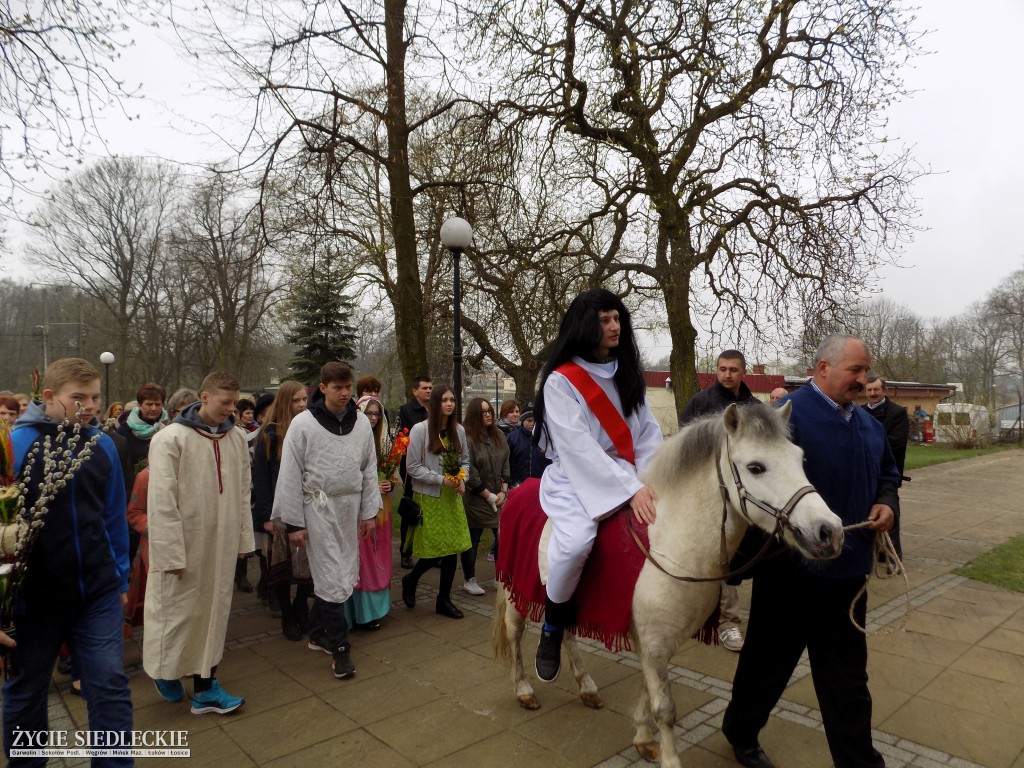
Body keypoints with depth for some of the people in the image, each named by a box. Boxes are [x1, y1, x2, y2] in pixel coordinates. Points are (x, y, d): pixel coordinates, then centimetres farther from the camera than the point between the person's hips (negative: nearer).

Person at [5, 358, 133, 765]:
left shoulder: (102, 445, -1)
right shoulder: (16, 445, -11)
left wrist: (121, 578, 11)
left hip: (98, 592, 2)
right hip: (36, 595, -1)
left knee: (110, 686, 3)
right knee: (26, 691, 19)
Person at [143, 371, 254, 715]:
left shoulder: (236, 437, 2)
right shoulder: (171, 438, -13)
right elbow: (162, 502, -14)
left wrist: (244, 538, 8)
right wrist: (172, 552, -14)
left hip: (221, 543, 5)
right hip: (184, 544, -5)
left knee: (214, 611, 12)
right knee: (177, 610, 11)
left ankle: (205, 685, 25)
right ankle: (166, 670, 38)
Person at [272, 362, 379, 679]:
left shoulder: (361, 422, 4)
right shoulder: (303, 423, -8)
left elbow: (369, 469, 9)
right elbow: (290, 476, -7)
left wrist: (369, 512, 7)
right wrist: (294, 522, -7)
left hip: (350, 507, 5)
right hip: (319, 508, -4)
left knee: (344, 575, 11)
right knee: (331, 578, -4)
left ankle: (318, 633, 32)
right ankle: (339, 646, 11)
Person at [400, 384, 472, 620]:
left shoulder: (459, 430, 1)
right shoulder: (420, 430, -12)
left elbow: (465, 461, 12)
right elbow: (413, 467, -12)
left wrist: (462, 479, -7)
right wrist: (441, 479, -17)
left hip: (452, 498, 5)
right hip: (428, 498, -5)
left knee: (453, 547, 6)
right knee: (435, 550, 0)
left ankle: (444, 600, 23)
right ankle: (410, 580, 31)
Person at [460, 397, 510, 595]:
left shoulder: (499, 436, 6)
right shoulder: (467, 439, -15)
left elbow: (505, 465, 8)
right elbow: (470, 474, -16)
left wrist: (503, 492, -3)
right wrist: (489, 496, -11)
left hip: (499, 497, 6)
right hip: (475, 499, -5)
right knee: (472, 540, 6)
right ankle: (469, 580, 21)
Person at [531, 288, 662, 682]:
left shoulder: (627, 374, 11)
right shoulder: (561, 380, -9)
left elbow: (649, 432, 7)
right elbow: (579, 446, -17)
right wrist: (629, 490, -23)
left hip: (630, 477, 6)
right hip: (576, 480, -6)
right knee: (575, 543, -32)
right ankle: (552, 627, -4)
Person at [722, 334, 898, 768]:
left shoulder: (869, 424, 10)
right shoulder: (788, 415, -16)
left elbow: (888, 475, 23)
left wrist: (886, 503, 2)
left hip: (848, 569, 7)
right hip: (792, 568, -6)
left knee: (848, 676, 17)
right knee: (770, 661, 13)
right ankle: (741, 732, 37)